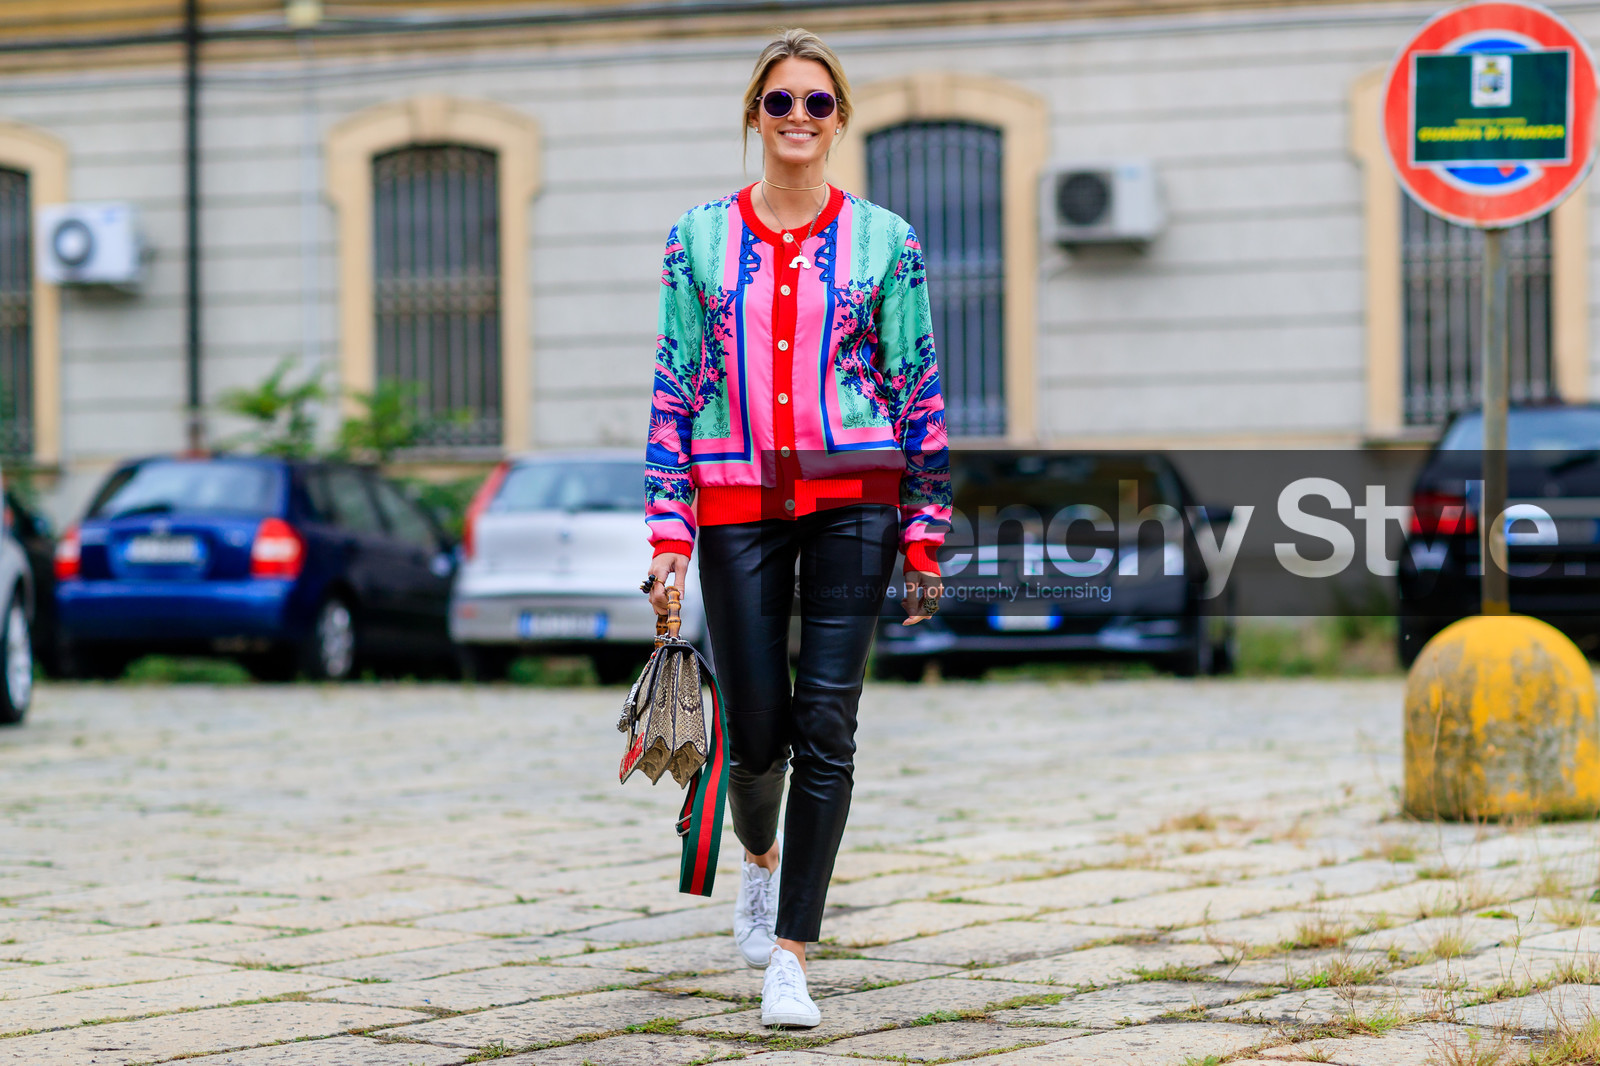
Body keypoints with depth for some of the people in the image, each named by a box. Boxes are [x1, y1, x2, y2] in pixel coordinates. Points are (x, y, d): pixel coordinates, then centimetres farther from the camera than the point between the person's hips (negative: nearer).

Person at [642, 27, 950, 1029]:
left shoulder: (884, 241, 4)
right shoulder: (700, 238, 7)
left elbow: (921, 394, 5)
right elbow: (674, 391, 6)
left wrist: (925, 534, 1)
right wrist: (668, 532, 0)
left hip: (853, 501, -1)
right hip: (737, 504, 1)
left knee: (826, 726, -8)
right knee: (758, 731, 3)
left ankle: (791, 955, -3)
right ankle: (760, 856, 38)